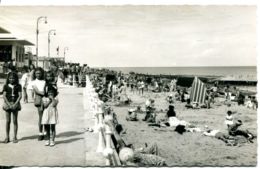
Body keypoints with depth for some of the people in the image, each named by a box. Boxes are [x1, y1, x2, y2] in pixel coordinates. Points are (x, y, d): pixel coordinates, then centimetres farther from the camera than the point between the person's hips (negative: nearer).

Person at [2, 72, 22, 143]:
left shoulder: (18, 86, 3)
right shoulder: (6, 86, 5)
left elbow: (20, 96, -3)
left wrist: (15, 104, -13)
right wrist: (9, 104, -13)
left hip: (15, 104, 0)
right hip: (7, 103, 1)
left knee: (15, 121, 2)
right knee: (8, 121, 2)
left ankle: (15, 137, 8)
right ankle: (7, 137, 9)